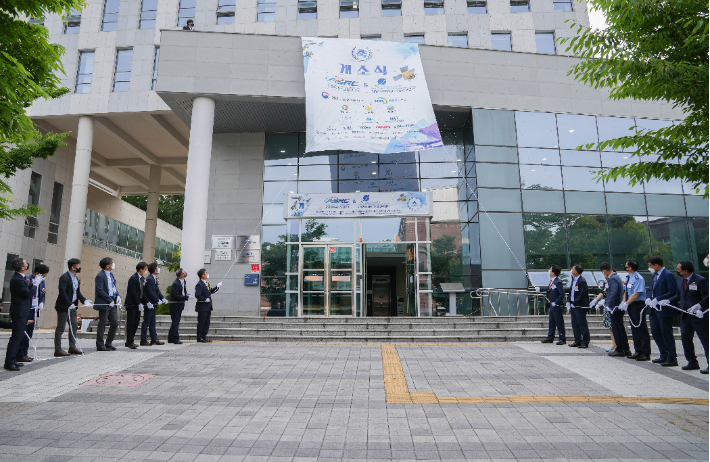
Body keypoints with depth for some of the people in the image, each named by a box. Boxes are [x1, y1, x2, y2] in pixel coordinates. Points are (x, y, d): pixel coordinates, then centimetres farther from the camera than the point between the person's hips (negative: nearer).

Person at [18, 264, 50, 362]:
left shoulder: (41, 282, 11)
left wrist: (41, 303, 4)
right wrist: (36, 283, -30)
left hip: (34, 310, 8)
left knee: (29, 333, 13)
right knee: (22, 333, -2)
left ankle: (25, 354, 21)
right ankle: (20, 355, 5)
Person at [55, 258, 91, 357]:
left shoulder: (76, 278, 13)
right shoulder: (64, 277, -14)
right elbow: (62, 292, -21)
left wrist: (84, 300, 0)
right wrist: (69, 304, -23)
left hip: (72, 306, 9)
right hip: (64, 307, -9)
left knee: (74, 327, 13)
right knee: (60, 328, -1)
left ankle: (72, 347, 22)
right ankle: (58, 350, 5)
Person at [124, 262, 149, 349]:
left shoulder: (142, 279, 11)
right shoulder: (133, 278, -14)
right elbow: (133, 293, -19)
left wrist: (146, 302, 7)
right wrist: (139, 304, -19)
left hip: (138, 304, 8)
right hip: (131, 304, -8)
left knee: (136, 322, 8)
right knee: (130, 323, -1)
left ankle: (131, 341, 16)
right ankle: (129, 342, 6)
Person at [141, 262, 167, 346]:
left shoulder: (154, 278, 13)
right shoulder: (149, 279, -17)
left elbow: (157, 290, 16)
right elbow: (150, 292, -21)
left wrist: (162, 298, 5)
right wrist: (158, 300, -16)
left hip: (153, 304, 10)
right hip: (149, 304, -10)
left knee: (152, 323, 13)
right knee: (146, 322, -3)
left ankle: (154, 339, 19)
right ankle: (143, 341, 4)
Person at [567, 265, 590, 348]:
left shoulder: (582, 281, -15)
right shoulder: (573, 279, 13)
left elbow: (582, 294, -18)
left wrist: (574, 303, -15)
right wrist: (569, 302, 11)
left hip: (580, 307, -9)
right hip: (573, 306, 9)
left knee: (583, 325, -1)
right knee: (575, 325, 13)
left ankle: (585, 343, 7)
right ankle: (577, 341, 22)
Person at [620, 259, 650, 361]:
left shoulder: (638, 278, -16)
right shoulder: (628, 278, 13)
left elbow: (636, 294, -21)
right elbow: (626, 291, 17)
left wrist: (626, 303, -18)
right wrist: (624, 302, 4)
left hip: (638, 305, -9)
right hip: (630, 306, 9)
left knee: (641, 329, -3)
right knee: (634, 329, 14)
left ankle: (646, 353, 4)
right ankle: (638, 351, 23)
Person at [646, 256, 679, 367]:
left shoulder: (668, 275, -14)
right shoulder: (655, 276, 15)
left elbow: (673, 292, -22)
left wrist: (657, 299, -23)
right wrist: (649, 298, 2)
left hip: (665, 310, -9)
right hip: (654, 310, 9)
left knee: (667, 334, -1)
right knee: (655, 332, 14)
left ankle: (672, 359, 10)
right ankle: (664, 355, 27)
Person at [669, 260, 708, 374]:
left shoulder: (700, 280, -14)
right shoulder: (680, 279, 8)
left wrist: (698, 306, -29)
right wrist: (668, 301, 3)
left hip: (698, 315, -8)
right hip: (685, 315, 8)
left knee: (705, 340, -1)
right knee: (685, 338, 10)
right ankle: (692, 363, 22)